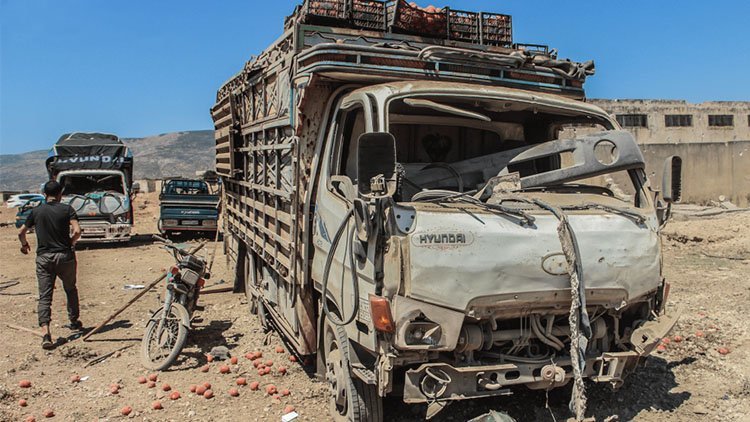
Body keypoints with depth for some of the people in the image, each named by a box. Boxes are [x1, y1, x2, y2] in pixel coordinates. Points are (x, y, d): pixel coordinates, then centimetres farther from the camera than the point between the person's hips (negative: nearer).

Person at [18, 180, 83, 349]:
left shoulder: (36, 211, 4)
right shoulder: (67, 209, -3)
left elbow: (21, 232, 14)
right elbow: (77, 231, -14)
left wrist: (24, 245, 34)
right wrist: (70, 243, 5)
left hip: (43, 257, 1)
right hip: (65, 256, -1)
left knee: (44, 296, 0)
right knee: (70, 290, 19)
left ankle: (45, 332, -14)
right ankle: (74, 322, 31)